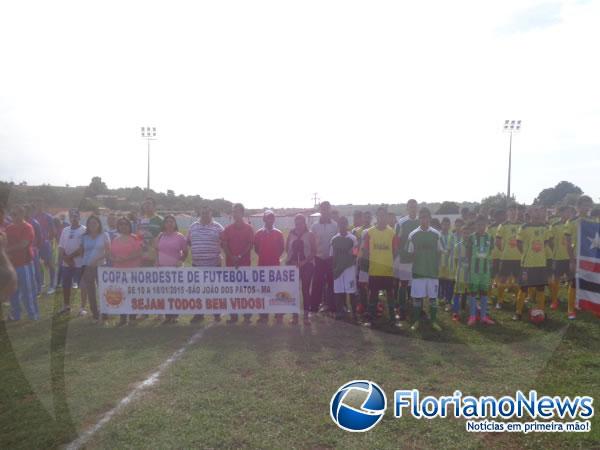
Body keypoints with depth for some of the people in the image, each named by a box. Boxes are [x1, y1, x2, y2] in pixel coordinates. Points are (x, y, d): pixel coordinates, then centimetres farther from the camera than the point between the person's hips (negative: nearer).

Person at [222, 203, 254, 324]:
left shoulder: (248, 228, 3)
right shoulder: (228, 229, 10)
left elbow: (250, 245, -3)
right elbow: (225, 245, 4)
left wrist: (240, 256, -14)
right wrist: (232, 257, -11)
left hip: (245, 262, -2)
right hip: (230, 263, 3)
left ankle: (247, 315, 7)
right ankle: (233, 315, 11)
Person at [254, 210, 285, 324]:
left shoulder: (278, 233, 4)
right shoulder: (259, 233, 5)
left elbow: (281, 248, 9)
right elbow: (256, 248, 11)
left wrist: (276, 256, 1)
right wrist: (263, 256, 4)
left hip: (275, 264, -1)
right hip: (262, 264, 1)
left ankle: (279, 315, 7)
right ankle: (263, 315, 13)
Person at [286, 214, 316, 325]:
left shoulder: (310, 234, 0)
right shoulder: (291, 234, 8)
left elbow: (314, 250, -4)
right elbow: (287, 249, 7)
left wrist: (305, 261, -16)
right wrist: (292, 260, -8)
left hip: (307, 265, -2)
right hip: (293, 265, 2)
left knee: (305, 290, 1)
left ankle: (306, 315, 6)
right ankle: (295, 314, 10)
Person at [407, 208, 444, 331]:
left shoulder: (436, 234, 0)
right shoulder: (413, 234, -1)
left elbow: (440, 252, 7)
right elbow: (411, 253, 5)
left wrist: (435, 265, 1)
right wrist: (418, 262, -2)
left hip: (433, 271, 1)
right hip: (418, 271, 0)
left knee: (433, 297, 7)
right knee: (417, 297, 4)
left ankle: (434, 321, 19)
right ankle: (416, 321, 15)